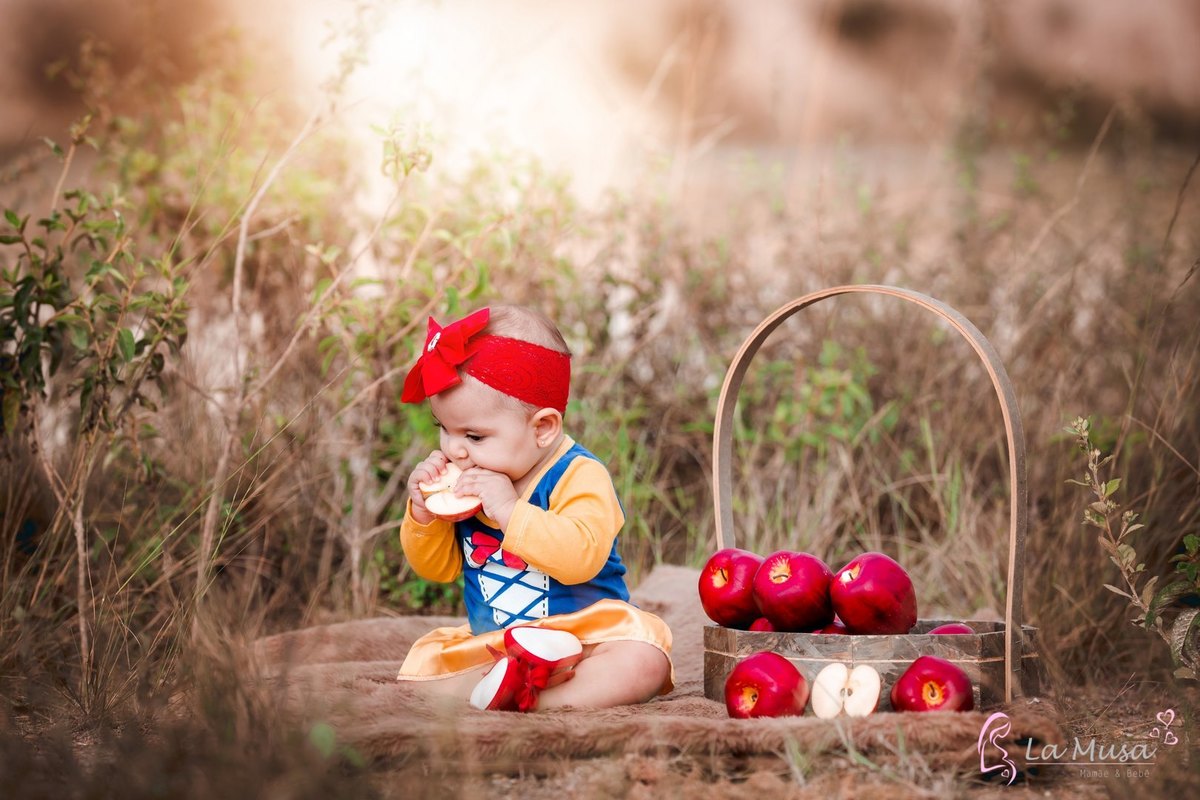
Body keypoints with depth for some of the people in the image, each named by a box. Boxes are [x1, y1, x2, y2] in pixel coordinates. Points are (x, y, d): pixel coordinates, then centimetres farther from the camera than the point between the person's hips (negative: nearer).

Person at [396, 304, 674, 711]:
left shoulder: (579, 476, -15)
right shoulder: (465, 484, 5)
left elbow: (582, 556, -33)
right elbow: (437, 568, 13)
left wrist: (509, 510, -35)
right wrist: (423, 513, -7)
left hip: (583, 630, -5)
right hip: (488, 644, 5)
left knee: (643, 661, -33)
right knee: (421, 665, -16)